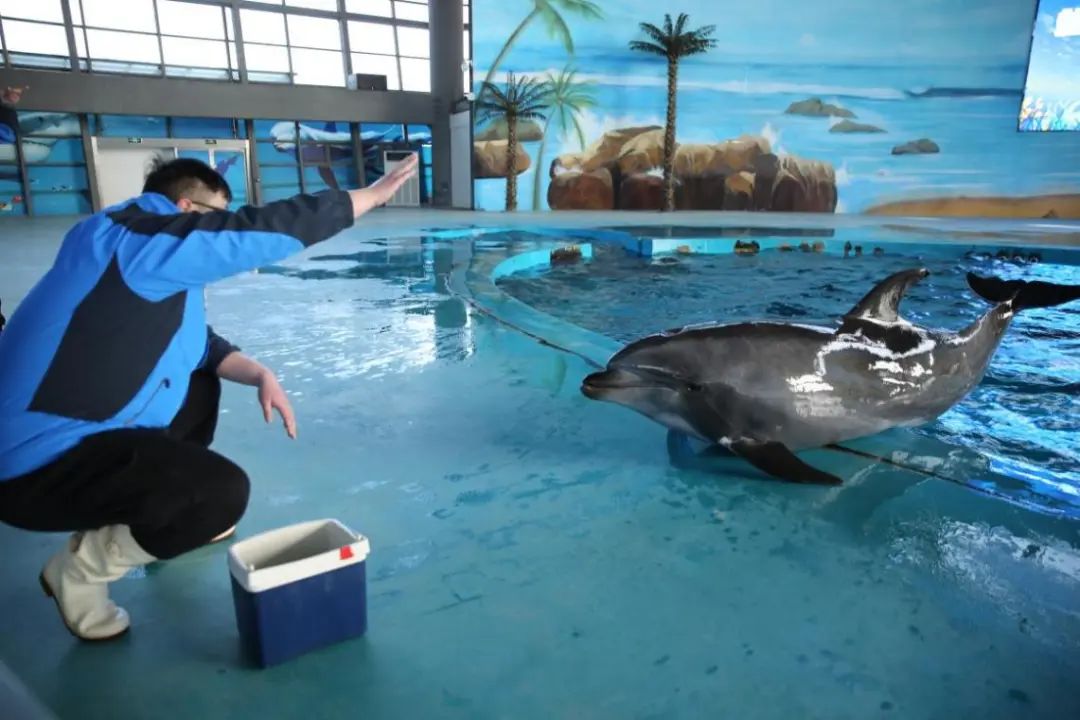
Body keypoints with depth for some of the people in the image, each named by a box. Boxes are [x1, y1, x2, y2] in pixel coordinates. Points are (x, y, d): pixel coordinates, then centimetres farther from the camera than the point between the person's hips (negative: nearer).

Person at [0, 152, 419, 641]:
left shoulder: (159, 265, 10)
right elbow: (266, 229, -22)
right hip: (41, 464, -10)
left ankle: (168, 519, 30)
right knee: (223, 492, -22)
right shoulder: (144, 238, -19)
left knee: (200, 389, 24)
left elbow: (197, 344, 16)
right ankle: (80, 569, 1)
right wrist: (374, 194, -16)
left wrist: (260, 375, -2)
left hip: (72, 432, 10)